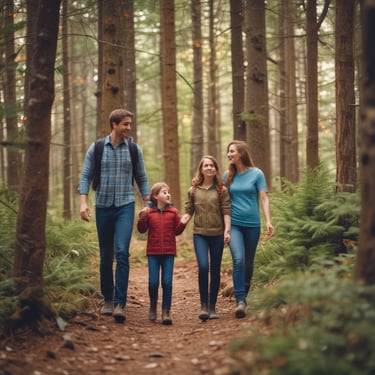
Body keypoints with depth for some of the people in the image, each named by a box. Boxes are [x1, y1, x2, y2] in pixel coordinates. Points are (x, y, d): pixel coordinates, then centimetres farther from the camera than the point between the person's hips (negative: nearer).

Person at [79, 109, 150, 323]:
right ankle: (108, 299, 25)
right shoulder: (96, 148, 2)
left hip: (125, 206, -1)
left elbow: (142, 179, 9)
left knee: (122, 253, -16)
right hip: (103, 206, 1)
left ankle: (120, 304, -16)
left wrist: (148, 205, 3)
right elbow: (86, 176, 3)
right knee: (106, 256, 10)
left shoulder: (134, 150, 4)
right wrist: (84, 203, -9)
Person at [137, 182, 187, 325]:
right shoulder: (149, 212, 0)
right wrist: (142, 218, -15)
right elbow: (141, 230, 1)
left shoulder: (173, 212, 3)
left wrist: (182, 223, -13)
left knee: (167, 282, -4)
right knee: (153, 282, 0)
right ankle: (153, 308, 23)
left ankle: (166, 312, 2)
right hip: (153, 252, 0)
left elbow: (177, 231, 6)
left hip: (169, 252, 0)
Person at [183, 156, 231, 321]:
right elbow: (189, 211, 9)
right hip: (199, 234, 0)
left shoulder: (222, 190, 4)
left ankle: (212, 307, 13)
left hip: (217, 234, 0)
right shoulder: (193, 191, 7)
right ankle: (204, 305, -7)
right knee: (203, 267, -16)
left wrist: (227, 230, -10)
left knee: (215, 270, 5)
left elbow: (226, 211, 0)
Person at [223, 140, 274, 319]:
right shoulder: (227, 175, 5)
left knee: (249, 262, 10)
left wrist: (268, 221, -11)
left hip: (252, 224, 0)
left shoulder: (256, 174, -1)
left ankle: (244, 296, 26)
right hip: (234, 224, 0)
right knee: (238, 260, -17)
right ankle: (240, 301, -20)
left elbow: (263, 198, -2)